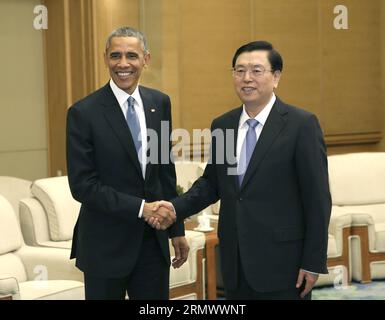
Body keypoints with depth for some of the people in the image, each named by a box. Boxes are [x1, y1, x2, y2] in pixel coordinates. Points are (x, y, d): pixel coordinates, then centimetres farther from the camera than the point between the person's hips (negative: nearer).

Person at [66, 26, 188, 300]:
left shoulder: (160, 103, 5)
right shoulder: (83, 113, -10)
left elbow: (166, 170, 12)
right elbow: (83, 185, -14)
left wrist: (177, 230, 12)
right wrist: (141, 208, -19)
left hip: (153, 240, 4)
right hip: (106, 244, -4)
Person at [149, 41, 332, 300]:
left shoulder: (301, 124, -7)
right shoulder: (222, 125, 9)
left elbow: (317, 197, -8)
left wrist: (313, 262, -10)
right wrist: (176, 207, -1)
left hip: (281, 261, -5)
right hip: (235, 261, 5)